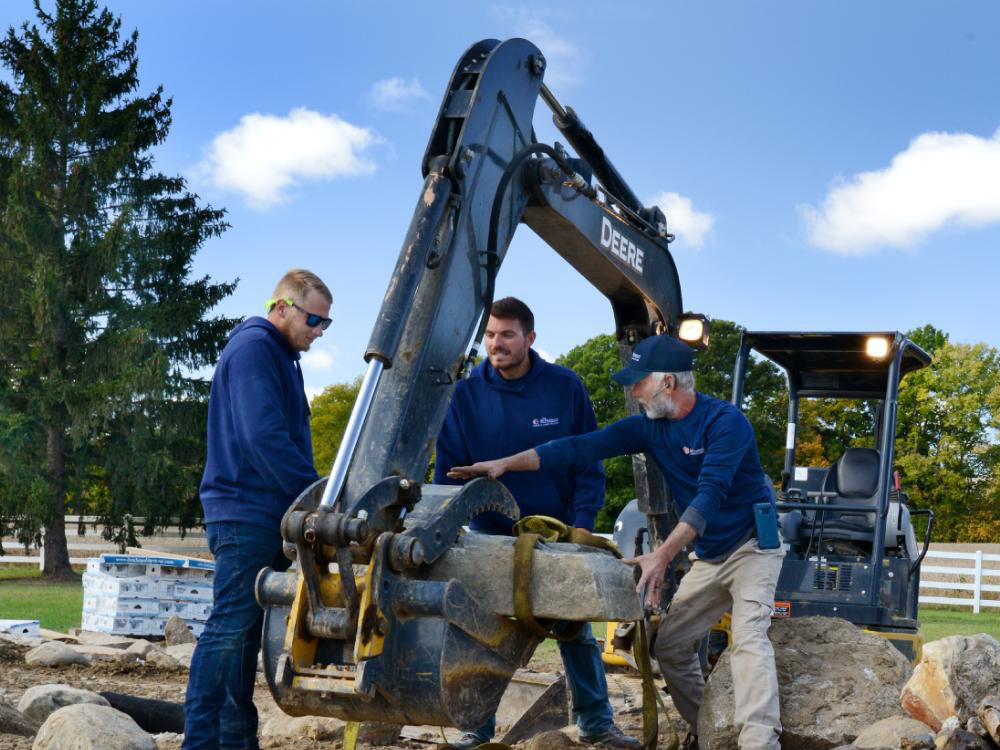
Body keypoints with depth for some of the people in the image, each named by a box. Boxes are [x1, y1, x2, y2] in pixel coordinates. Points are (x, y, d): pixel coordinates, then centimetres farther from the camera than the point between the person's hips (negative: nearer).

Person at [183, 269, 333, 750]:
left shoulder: (282, 357, 20)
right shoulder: (253, 347, -11)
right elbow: (264, 437, -21)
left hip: (268, 516, 10)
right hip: (245, 512, -10)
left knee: (247, 632, 11)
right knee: (229, 629, -11)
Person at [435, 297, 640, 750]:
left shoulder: (565, 388, -7)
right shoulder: (467, 394, -7)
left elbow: (588, 463, -3)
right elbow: (448, 469, -1)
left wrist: (581, 526, -11)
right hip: (490, 534, 0)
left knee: (576, 630, 6)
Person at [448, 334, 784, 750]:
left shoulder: (725, 421, -20)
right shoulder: (650, 426, 1)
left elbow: (710, 495, -31)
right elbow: (583, 447, -3)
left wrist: (663, 555, -41)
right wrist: (505, 463, -10)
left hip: (751, 546, -7)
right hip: (708, 556, 8)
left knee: (749, 636, -24)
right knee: (670, 644, 5)